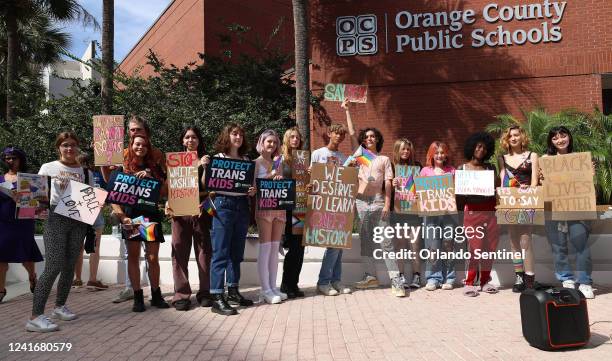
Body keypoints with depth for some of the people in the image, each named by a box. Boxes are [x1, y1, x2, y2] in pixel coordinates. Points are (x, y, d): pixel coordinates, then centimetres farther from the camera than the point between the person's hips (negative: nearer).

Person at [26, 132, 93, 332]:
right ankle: (35, 316, -11)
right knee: (54, 266, -14)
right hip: (55, 217, -3)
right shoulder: (48, 168, 8)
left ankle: (60, 306, 22)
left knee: (69, 266, 5)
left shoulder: (86, 173, 13)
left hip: (78, 220, 3)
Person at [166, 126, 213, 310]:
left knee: (203, 251, 0)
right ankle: (181, 294, 3)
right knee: (180, 251, -2)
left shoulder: (204, 160, 11)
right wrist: (169, 202, -6)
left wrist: (204, 167, -11)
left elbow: (205, 187, 1)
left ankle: (204, 292, 8)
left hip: (200, 209, -1)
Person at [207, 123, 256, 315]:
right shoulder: (217, 158, 1)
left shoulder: (245, 160, 14)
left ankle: (233, 291, 23)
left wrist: (253, 190, -3)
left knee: (237, 252, 12)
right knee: (220, 252, -5)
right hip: (223, 204, -5)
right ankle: (217, 298, -3)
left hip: (242, 206, 5)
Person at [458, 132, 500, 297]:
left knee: (489, 246, 4)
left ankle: (485, 280, 17)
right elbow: (458, 192, 5)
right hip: (472, 210, -3)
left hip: (490, 210, 3)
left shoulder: (490, 168, 12)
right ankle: (469, 282, 3)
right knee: (474, 246, -7)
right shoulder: (462, 169, 6)